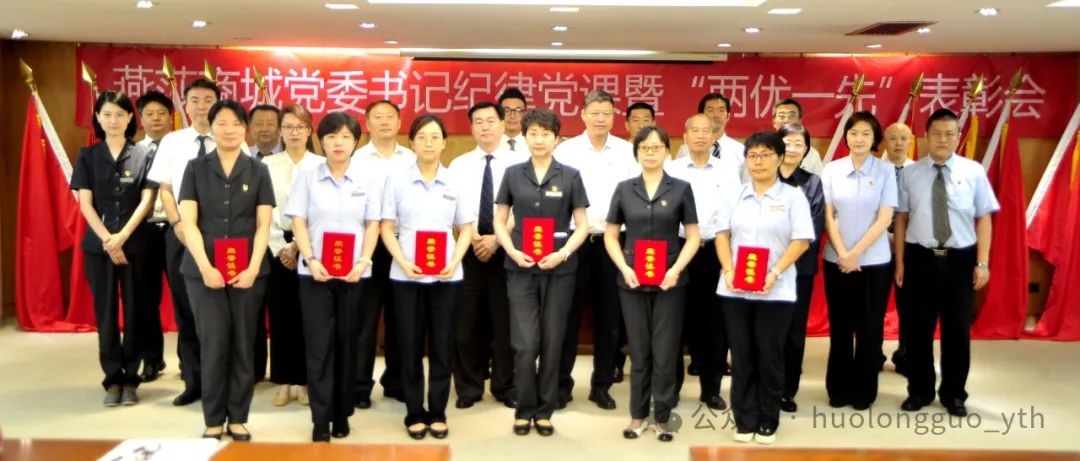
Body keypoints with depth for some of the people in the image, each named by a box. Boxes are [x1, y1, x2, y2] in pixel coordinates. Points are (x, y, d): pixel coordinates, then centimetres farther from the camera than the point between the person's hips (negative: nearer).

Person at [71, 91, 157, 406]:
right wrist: (107, 240, -10)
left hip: (135, 243, -1)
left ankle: (130, 378, 10)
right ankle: (112, 379, 11)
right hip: (98, 244, 1)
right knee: (105, 311, 3)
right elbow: (85, 203, 1)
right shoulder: (87, 156, 7)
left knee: (134, 310, 1)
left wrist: (123, 236, -13)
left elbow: (147, 200, -2)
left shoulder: (143, 155, 4)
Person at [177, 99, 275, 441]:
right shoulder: (196, 168, 5)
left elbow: (263, 225, 2)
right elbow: (188, 222, -2)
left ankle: (238, 418, 15)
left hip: (249, 270, 1)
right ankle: (213, 419, 12)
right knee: (213, 344, 0)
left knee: (243, 344, 4)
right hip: (204, 270, -1)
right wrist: (206, 267, -13)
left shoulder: (257, 170, 7)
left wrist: (253, 268, -10)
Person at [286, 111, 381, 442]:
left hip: (355, 273, 1)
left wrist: (364, 261, -10)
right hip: (315, 272, 0)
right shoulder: (308, 176, 4)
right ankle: (320, 419, 5)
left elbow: (373, 224, 3)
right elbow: (298, 222, 1)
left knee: (347, 344, 6)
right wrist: (310, 260, -12)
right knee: (318, 345, -1)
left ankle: (341, 415, 18)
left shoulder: (369, 179, 4)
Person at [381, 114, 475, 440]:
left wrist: (454, 262, -9)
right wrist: (404, 262, -14)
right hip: (407, 276, -1)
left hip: (446, 276, 1)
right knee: (410, 345, 4)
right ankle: (415, 414, 17)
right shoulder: (397, 180, 1)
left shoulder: (454, 182, 5)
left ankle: (438, 413, 17)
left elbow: (466, 229, 7)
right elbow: (387, 228, 1)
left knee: (442, 345, 5)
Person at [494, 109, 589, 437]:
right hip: (521, 269, 0)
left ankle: (545, 410, 20)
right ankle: (524, 410, 14)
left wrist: (564, 253, -13)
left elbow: (582, 225, 2)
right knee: (525, 344, -3)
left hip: (559, 269, 0)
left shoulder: (570, 176, 2)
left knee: (553, 342, 6)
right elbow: (499, 221, 8)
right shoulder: (513, 174, 5)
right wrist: (512, 251, -9)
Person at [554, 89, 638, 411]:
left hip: (612, 240, 1)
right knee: (569, 314, 5)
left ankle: (602, 385, 21)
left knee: (609, 316, 8)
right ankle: (562, 383, 16)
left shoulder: (628, 152, 3)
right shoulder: (566, 150, 0)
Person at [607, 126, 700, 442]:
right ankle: (638, 415, 20)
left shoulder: (681, 189, 2)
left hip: (670, 282, -1)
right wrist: (624, 268, -8)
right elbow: (611, 235, 7)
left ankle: (663, 418, 14)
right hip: (633, 282, 1)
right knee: (639, 351, 9)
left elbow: (693, 236, 1)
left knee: (665, 352, 2)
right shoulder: (624, 189, 5)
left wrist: (676, 270, -12)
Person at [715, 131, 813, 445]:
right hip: (734, 290, 3)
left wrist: (775, 274, -18)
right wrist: (728, 270, -9)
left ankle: (768, 423, 17)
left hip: (776, 292, -3)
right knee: (741, 357, 7)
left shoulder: (793, 197, 1)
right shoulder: (735, 196, 10)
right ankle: (744, 421, 17)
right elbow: (722, 235, 7)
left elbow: (801, 241, -6)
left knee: (769, 357, 4)